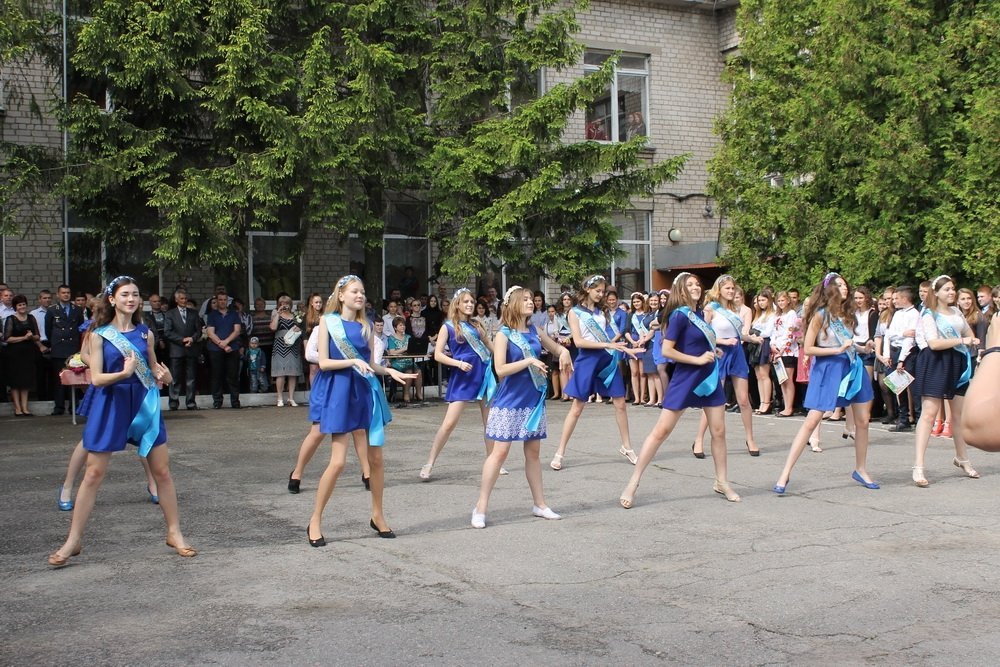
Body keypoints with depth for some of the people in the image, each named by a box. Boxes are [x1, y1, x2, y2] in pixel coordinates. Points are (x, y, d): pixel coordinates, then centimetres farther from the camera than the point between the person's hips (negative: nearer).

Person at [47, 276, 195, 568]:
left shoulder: (145, 333, 7)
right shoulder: (99, 335, -2)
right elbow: (96, 378, -9)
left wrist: (162, 373, -3)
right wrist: (123, 373, -26)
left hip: (144, 403, 3)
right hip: (111, 405, -3)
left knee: (162, 470, 3)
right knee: (94, 473, 0)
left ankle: (174, 533, 15)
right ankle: (73, 540, 10)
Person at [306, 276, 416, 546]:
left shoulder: (365, 325, 11)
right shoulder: (328, 321, -1)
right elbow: (323, 362, -8)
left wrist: (390, 371, -2)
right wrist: (353, 361, -19)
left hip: (365, 391, 5)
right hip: (339, 392, -5)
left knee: (375, 458, 6)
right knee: (338, 462, -9)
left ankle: (377, 515, 22)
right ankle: (315, 521, 6)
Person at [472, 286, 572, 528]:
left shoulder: (535, 332, 7)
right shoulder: (504, 335, -9)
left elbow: (556, 348, 21)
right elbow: (500, 369, -18)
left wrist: (564, 352, -2)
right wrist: (529, 361, -23)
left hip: (533, 400, 6)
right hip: (510, 401, -6)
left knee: (533, 451, 12)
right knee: (500, 451, -6)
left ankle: (539, 504, 21)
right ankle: (481, 507, 2)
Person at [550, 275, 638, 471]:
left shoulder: (603, 310, 11)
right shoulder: (575, 312, -3)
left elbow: (612, 336, 12)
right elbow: (578, 341, -14)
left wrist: (623, 348, -8)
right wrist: (608, 344, -20)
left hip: (608, 359, 4)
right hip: (588, 360, -4)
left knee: (620, 404, 5)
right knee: (577, 408, -2)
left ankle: (627, 447, 21)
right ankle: (560, 453, 5)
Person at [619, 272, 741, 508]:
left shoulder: (699, 313, 9)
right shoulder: (679, 315, -13)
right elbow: (667, 350, -19)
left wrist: (713, 352, 4)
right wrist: (698, 360, -18)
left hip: (709, 377, 8)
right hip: (685, 378, -7)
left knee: (719, 431, 9)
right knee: (661, 431, -6)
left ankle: (722, 482, 25)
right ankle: (632, 484, -2)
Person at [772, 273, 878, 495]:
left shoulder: (846, 314, 9)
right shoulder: (820, 315, -10)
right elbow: (807, 349, -13)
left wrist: (859, 347, 1)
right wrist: (838, 350, -17)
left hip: (852, 366, 7)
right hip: (828, 368, -7)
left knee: (863, 420, 8)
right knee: (812, 421, -11)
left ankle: (861, 470, 27)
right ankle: (785, 475, -9)